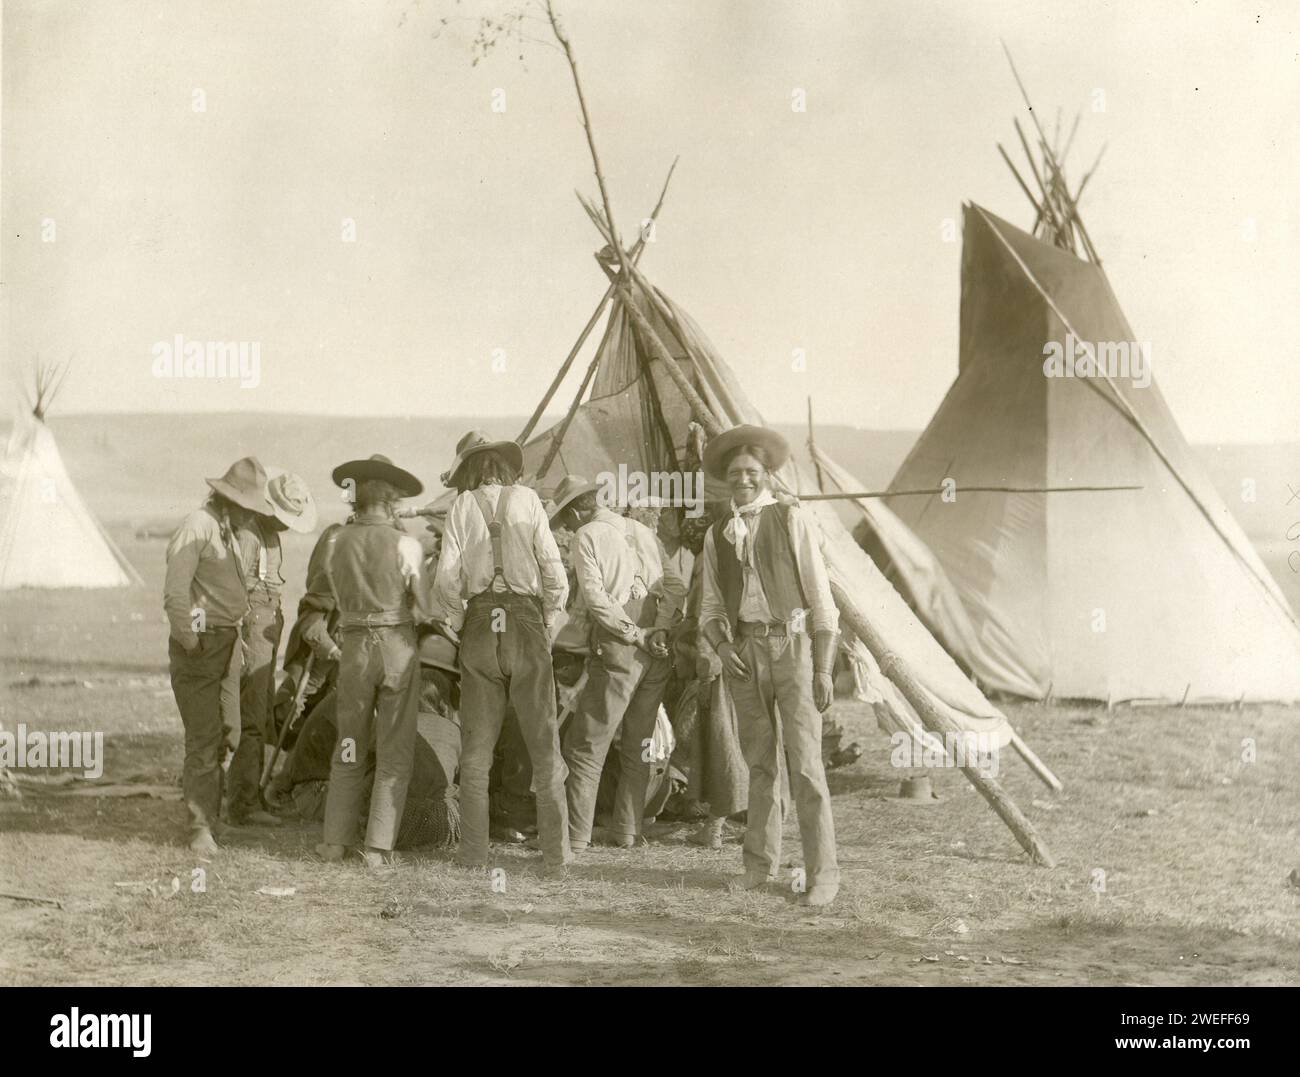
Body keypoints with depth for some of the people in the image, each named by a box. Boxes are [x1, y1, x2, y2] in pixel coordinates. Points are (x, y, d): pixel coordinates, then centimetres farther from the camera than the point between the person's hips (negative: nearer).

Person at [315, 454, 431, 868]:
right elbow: (425, 608, -6)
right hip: (399, 644, -3)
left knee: (350, 747, 16)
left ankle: (336, 840, 15)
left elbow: (341, 597, 8)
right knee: (394, 751, 5)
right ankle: (379, 845, 2)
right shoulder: (404, 544, -8)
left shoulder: (336, 543, 0)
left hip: (355, 645, 3)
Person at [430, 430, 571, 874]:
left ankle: (474, 855, 5)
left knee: (476, 750, 6)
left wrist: (457, 622, 12)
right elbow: (554, 571, -1)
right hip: (527, 621, -1)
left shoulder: (462, 506, 5)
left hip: (480, 625, 1)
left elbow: (446, 579, -3)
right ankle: (556, 854, 1)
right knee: (544, 742, 3)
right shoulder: (526, 500, 4)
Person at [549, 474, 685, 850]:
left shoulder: (587, 536, -2)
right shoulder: (642, 531, 16)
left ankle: (576, 835, -5)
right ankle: (627, 831, 14)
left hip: (618, 649, -6)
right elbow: (675, 586, 8)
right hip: (658, 651, 6)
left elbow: (595, 597, -14)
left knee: (586, 746, -2)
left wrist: (635, 635, -10)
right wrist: (658, 630, -1)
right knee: (638, 746, 13)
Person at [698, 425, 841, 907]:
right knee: (759, 760, 11)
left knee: (804, 762, -9)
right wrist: (721, 646, -5)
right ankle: (760, 862, 21)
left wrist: (823, 669, -8)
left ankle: (822, 873, -5)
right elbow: (710, 608, 17)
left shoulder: (791, 520, -1)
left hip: (792, 645, -4)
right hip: (744, 650, 4)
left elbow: (820, 598, -2)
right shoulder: (717, 535, 11)